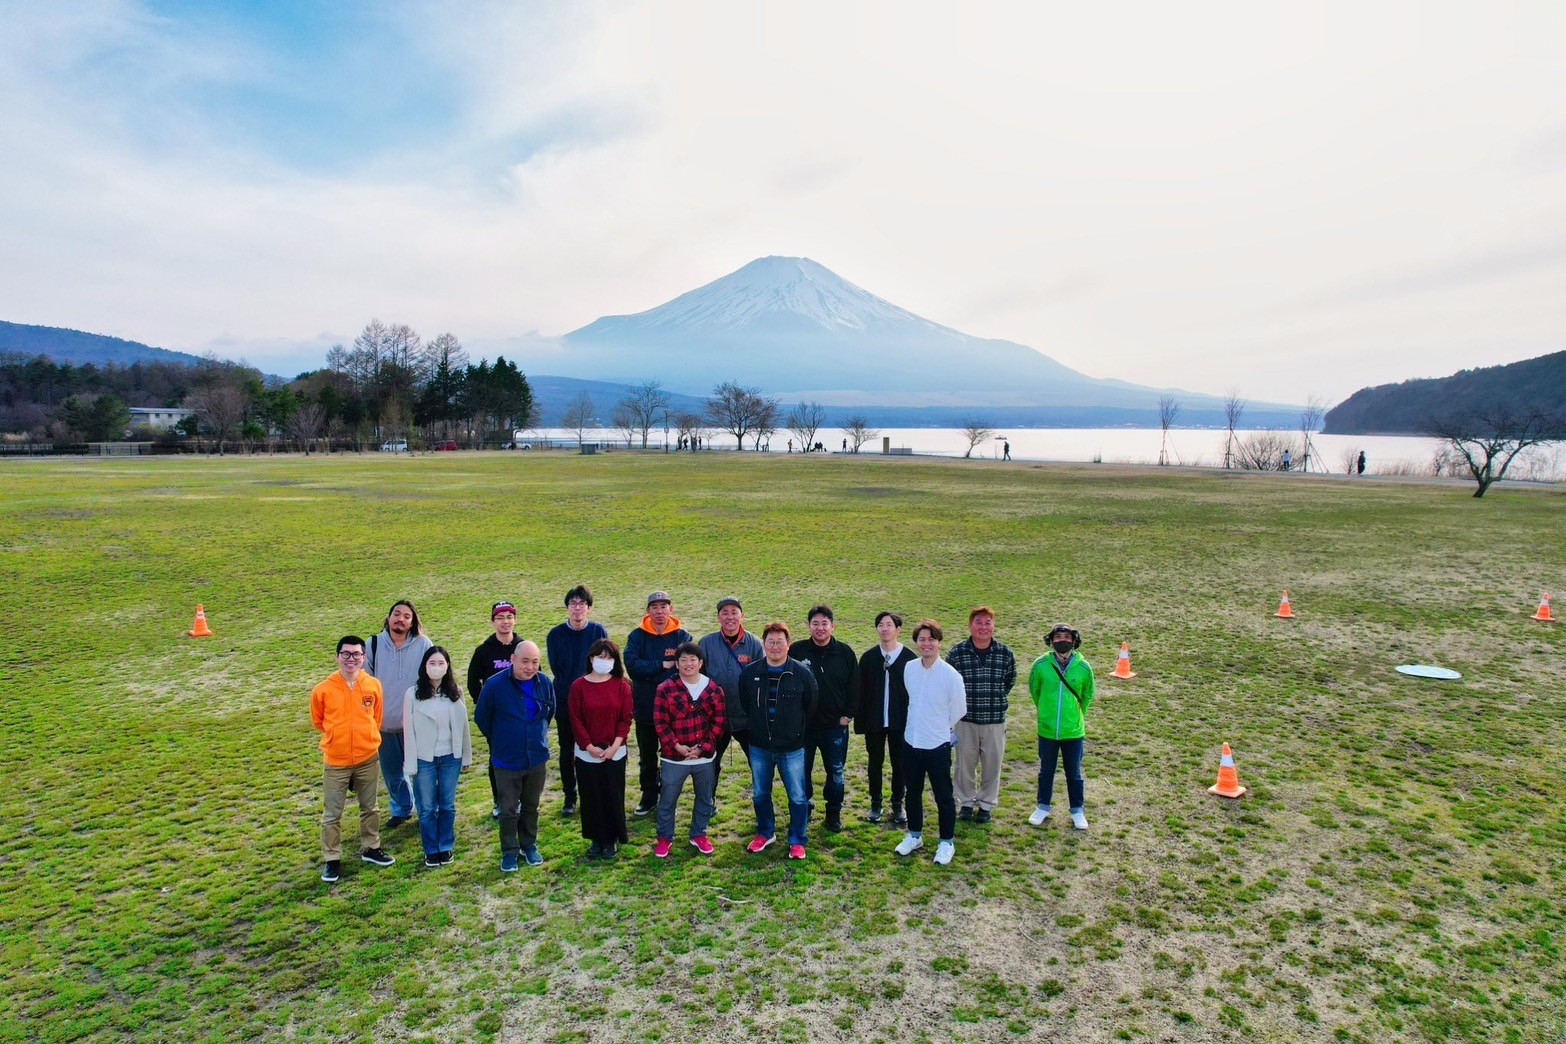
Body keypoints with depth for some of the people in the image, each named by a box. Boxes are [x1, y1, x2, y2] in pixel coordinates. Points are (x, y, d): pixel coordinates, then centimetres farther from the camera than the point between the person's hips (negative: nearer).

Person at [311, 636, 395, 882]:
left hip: (368, 758, 2)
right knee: (332, 814, 8)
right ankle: (332, 860, 23)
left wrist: (366, 737, 9)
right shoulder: (323, 690, -13)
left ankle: (370, 849, 34)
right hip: (336, 761, -2)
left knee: (370, 807, 17)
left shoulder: (373, 685, -8)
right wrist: (338, 735, 8)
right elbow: (318, 721, 5)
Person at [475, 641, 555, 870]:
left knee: (531, 806, 17)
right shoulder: (495, 685, -20)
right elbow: (482, 718, -3)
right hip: (506, 760, -2)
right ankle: (509, 851, 26)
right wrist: (499, 740, 9)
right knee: (508, 809, 8)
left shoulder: (544, 683, -11)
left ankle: (529, 845, 35)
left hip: (537, 757, 2)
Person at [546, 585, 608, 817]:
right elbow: (556, 668, 0)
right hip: (565, 700, 1)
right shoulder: (556, 634, -2)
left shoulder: (598, 631, -3)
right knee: (567, 750, 8)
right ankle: (570, 798, 21)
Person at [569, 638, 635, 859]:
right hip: (587, 753, 0)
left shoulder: (621, 685, -3)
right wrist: (590, 747, -11)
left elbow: (626, 718, -4)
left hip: (615, 752, 0)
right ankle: (596, 839, 24)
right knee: (591, 797, 9)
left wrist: (614, 746, -12)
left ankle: (612, 839, 23)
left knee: (613, 797, 7)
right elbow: (576, 720, -5)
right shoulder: (579, 686, -5)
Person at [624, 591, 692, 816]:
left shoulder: (682, 636, -6)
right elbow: (631, 663, -17)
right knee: (646, 756, 15)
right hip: (645, 707, 2)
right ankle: (649, 797, 31)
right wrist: (664, 665, -20)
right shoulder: (638, 636, -3)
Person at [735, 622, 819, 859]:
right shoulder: (750, 673, -7)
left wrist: (795, 729, 7)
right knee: (760, 794, 17)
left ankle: (797, 841, 24)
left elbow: (811, 707, 1)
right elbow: (744, 704, 10)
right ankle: (765, 833, 38)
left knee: (797, 796, 7)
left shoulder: (803, 673, -13)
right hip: (759, 747, 2)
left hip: (792, 748, -2)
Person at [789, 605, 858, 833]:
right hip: (802, 725, 0)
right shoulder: (796, 650, -7)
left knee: (835, 772, 12)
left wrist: (848, 715, -2)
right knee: (802, 771, 12)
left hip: (835, 726, 1)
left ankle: (834, 812, 30)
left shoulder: (845, 653, -4)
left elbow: (854, 687, 3)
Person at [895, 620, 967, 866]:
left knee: (943, 797, 10)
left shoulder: (951, 675, -18)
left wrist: (939, 728, 7)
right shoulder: (909, 669, -4)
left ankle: (947, 842, 27)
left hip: (938, 745, -4)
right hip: (911, 742, 5)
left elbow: (959, 710, -5)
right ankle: (915, 836, 37)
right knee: (913, 793, 19)